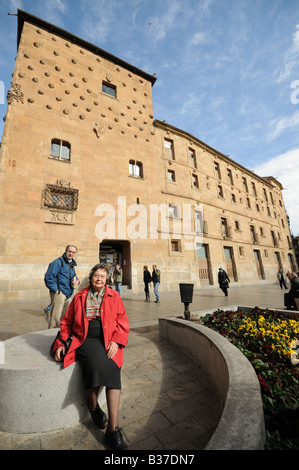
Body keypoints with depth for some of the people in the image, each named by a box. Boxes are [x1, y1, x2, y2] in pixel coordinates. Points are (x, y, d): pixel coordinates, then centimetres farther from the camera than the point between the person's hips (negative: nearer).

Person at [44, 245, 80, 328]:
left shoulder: (72, 265, 18)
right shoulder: (58, 262, -8)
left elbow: (74, 277, 27)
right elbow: (48, 277, -14)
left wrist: (77, 281, 4)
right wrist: (55, 289, -16)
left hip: (67, 295, 9)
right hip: (59, 293, -9)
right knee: (55, 318, -7)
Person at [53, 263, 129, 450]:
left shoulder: (114, 296, 5)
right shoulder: (80, 297, 9)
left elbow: (122, 321, 2)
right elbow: (66, 322, 15)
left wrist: (116, 341, -11)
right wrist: (61, 343, 3)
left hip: (108, 340, 1)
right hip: (85, 339, 0)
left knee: (112, 368, -24)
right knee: (97, 363, -29)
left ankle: (113, 429, -13)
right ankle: (93, 405, 1)